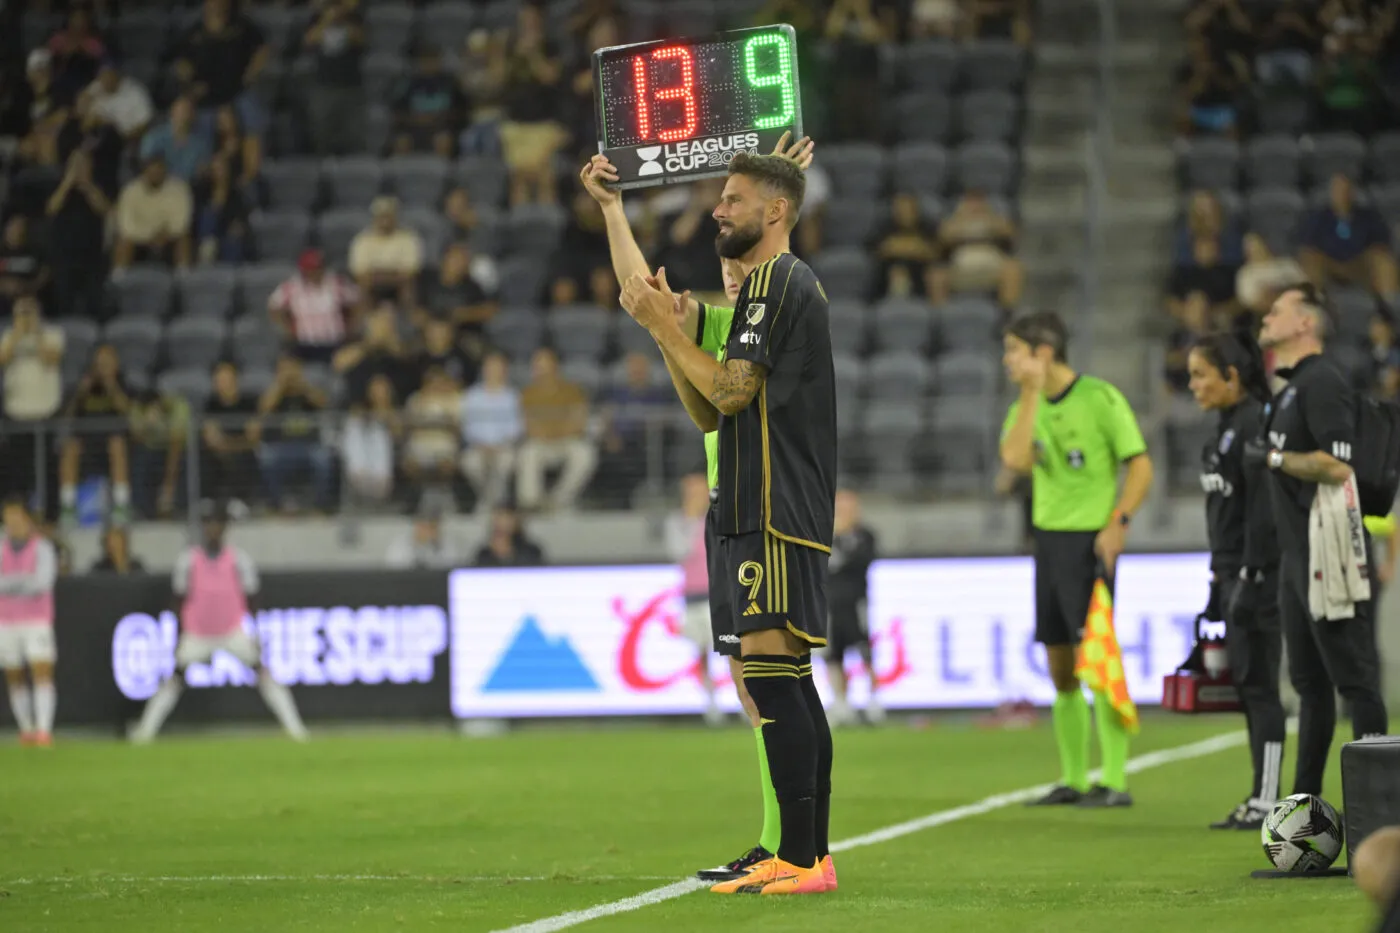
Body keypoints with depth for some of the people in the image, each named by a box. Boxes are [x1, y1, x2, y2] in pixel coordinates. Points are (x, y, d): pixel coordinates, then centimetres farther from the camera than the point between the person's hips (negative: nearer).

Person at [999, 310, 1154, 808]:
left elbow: (1141, 466, -8)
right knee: (1060, 668, 9)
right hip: (1047, 537, 7)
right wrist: (1031, 395, -8)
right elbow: (1015, 458, -9)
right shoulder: (1028, 405, 10)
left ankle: (1115, 781, -8)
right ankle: (1073, 779, 16)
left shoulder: (1100, 399, -8)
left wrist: (1118, 522, -18)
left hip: (1088, 538, -7)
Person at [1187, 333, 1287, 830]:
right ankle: (1259, 798, 12)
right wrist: (1220, 581, 22)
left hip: (1258, 571, -10)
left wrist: (1251, 577, -22)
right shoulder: (1226, 427, 16)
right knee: (1245, 686, 9)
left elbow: (1263, 509, -19)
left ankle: (1266, 802, -6)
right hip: (1233, 573, 10)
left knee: (1258, 685, -7)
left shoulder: (1255, 425, -14)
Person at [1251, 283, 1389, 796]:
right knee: (1309, 680, 13)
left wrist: (1274, 457, -15)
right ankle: (1304, 801, 18)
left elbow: (1337, 464, -23)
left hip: (1330, 556, -10)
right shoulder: (1290, 388, 19)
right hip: (1298, 557, 10)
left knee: (1354, 678, -8)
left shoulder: (1322, 382, -13)